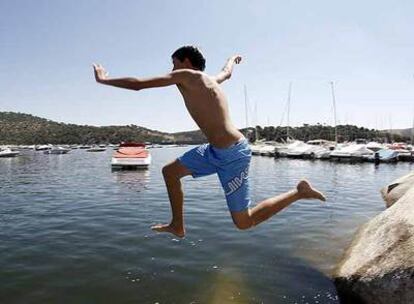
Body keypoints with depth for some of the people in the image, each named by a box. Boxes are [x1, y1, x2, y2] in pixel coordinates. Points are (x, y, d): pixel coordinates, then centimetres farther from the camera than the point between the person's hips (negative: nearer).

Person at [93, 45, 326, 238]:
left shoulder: (187, 76, -10)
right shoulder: (210, 80, 13)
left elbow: (138, 84, -11)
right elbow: (227, 73, 38)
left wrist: (104, 80, 6)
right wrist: (232, 60, 62)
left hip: (232, 154, -10)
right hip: (216, 151, 10)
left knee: (243, 222, 0)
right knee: (170, 171, 13)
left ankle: (300, 191, 8)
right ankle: (178, 226, 23)